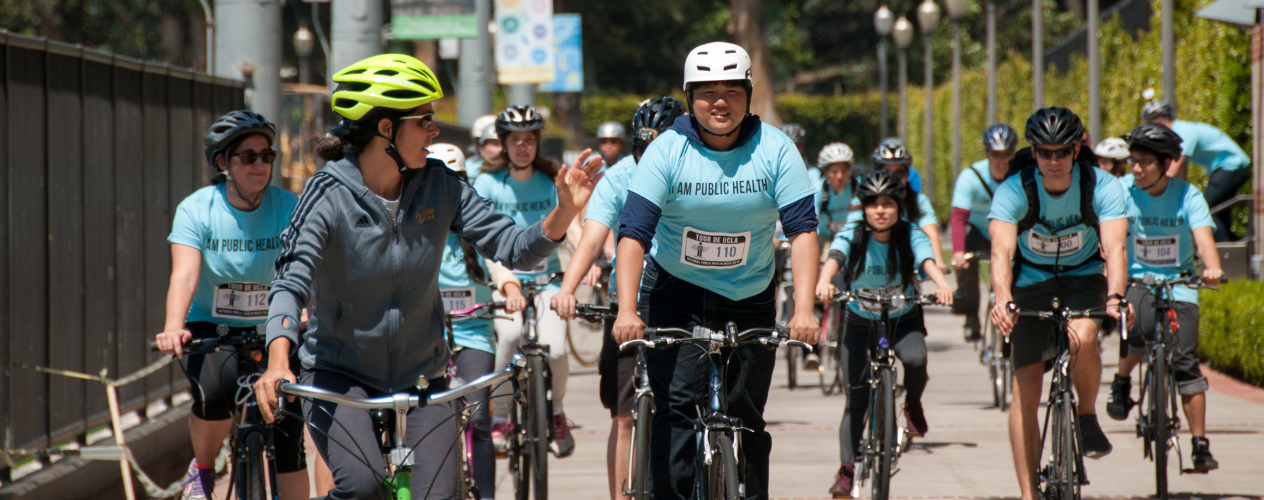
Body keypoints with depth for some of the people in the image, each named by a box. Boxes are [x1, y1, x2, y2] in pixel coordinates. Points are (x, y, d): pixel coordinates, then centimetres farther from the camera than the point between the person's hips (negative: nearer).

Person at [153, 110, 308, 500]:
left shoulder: (288, 208, -9)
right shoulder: (196, 209, -13)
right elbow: (184, 273, -26)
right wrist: (173, 328, -44)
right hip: (208, 330, -2)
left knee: (289, 437, -11)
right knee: (215, 392, -31)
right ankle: (202, 469, -2)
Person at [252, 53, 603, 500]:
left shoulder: (439, 186, -5)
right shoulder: (330, 193, -16)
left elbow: (514, 248, -7)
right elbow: (291, 280, -25)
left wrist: (565, 211, -27)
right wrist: (278, 359, -42)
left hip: (419, 376, 4)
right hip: (338, 374, -4)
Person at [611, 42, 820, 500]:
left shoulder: (775, 150, -10)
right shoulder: (667, 151, -13)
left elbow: (802, 230, -14)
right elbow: (633, 233, -19)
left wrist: (803, 309, -26)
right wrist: (627, 310, -31)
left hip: (750, 297, 2)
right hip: (675, 294, -2)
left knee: (747, 417, 3)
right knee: (677, 408, -14)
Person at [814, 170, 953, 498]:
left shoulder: (911, 237, -15)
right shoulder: (851, 237, -15)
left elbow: (928, 261, -33)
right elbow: (834, 258, -35)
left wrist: (941, 284, -56)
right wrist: (824, 282, -58)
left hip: (904, 320, 0)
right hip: (861, 323, 0)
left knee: (915, 359, -32)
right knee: (856, 398, -8)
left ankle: (912, 403, 0)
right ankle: (846, 470, -1)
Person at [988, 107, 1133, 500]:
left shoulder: (1102, 188, -20)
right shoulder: (1013, 190, -21)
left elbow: (1114, 247, -31)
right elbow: (1002, 251, -32)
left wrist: (1114, 297, -50)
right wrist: (1002, 300, -51)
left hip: (1084, 279, -1)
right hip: (1032, 284, 1)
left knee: (1082, 338, -34)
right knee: (1025, 390, -6)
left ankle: (1088, 416, -6)